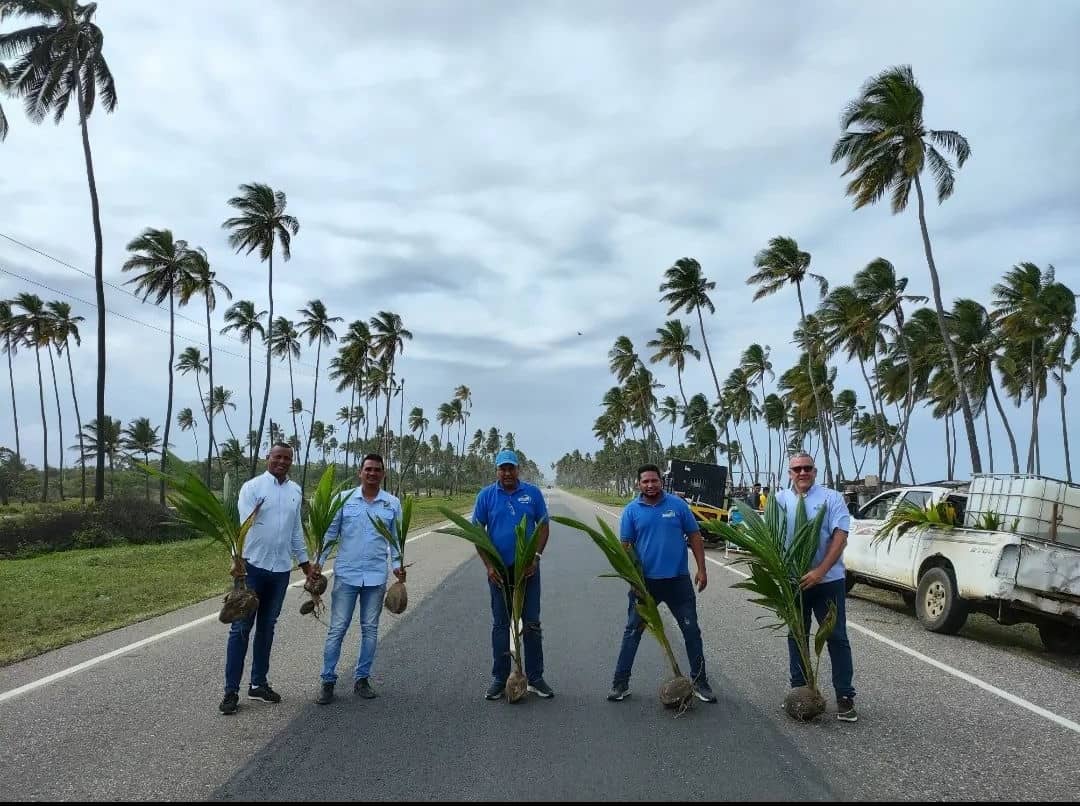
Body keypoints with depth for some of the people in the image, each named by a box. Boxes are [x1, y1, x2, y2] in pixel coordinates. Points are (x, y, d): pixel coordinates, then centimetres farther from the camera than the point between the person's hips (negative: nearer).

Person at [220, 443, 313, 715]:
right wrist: (239, 560, -25)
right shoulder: (252, 487, -6)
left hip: (281, 570, 5)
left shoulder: (295, 491, 9)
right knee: (241, 628, 0)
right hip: (253, 566, -5)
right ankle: (231, 690, 7)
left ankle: (258, 684, 23)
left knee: (267, 627, 13)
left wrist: (305, 562, 19)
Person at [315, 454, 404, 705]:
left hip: (376, 576, 2)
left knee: (370, 629, 10)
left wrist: (398, 565, -4)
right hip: (346, 574, -1)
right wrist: (318, 562, -5)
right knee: (337, 629, 2)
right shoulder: (344, 500, 0)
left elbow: (396, 538, 8)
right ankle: (327, 680, 13)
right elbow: (330, 533, 2)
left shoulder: (392, 504, 3)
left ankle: (362, 679, 22)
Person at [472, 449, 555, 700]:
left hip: (528, 569, 0)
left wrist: (536, 557, -10)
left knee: (532, 624, 6)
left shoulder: (532, 493, 0)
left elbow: (543, 526, 2)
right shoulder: (486, 496, -1)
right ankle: (499, 679, 19)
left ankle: (535, 678, 17)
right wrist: (488, 565, -9)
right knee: (500, 625, 9)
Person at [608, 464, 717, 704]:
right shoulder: (631, 510, -2)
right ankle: (620, 683, 16)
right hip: (645, 581, 0)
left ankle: (700, 682, 23)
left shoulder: (677, 504, -2)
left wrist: (702, 569, -2)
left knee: (691, 630, 8)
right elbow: (625, 545, -1)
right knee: (632, 632, 6)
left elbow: (694, 537, 2)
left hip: (678, 579, 1)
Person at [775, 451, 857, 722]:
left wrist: (820, 572, -23)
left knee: (836, 638, 2)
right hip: (793, 581, 3)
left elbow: (840, 537, -13)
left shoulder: (831, 498, -5)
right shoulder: (780, 500, 5)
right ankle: (798, 688, 25)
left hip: (828, 580, -3)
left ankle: (845, 696, 10)